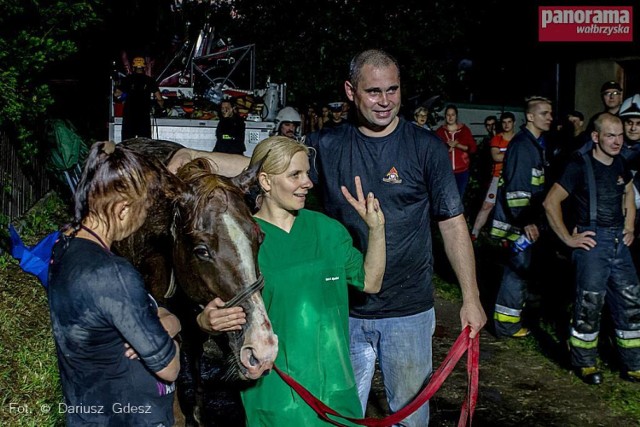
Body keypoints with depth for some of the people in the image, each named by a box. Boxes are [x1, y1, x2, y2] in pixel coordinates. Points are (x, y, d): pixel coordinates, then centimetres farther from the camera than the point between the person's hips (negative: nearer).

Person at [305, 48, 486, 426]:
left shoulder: (426, 147, -5)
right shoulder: (325, 146, -1)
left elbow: (452, 224, -3)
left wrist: (471, 298, -6)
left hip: (409, 311, -1)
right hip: (344, 310, 1)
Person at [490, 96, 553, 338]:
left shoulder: (536, 144, 15)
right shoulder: (522, 145, -18)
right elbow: (515, 188, -24)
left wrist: (535, 219, 23)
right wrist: (526, 222, -26)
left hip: (529, 218, 10)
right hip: (520, 221, -10)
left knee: (521, 267, 17)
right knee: (519, 267, -5)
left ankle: (510, 314, 30)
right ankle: (506, 322, 4)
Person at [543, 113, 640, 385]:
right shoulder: (580, 166, -11)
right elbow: (550, 202, -12)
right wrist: (568, 238, -11)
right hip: (593, 242, -6)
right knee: (590, 304, -2)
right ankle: (584, 363, 16)